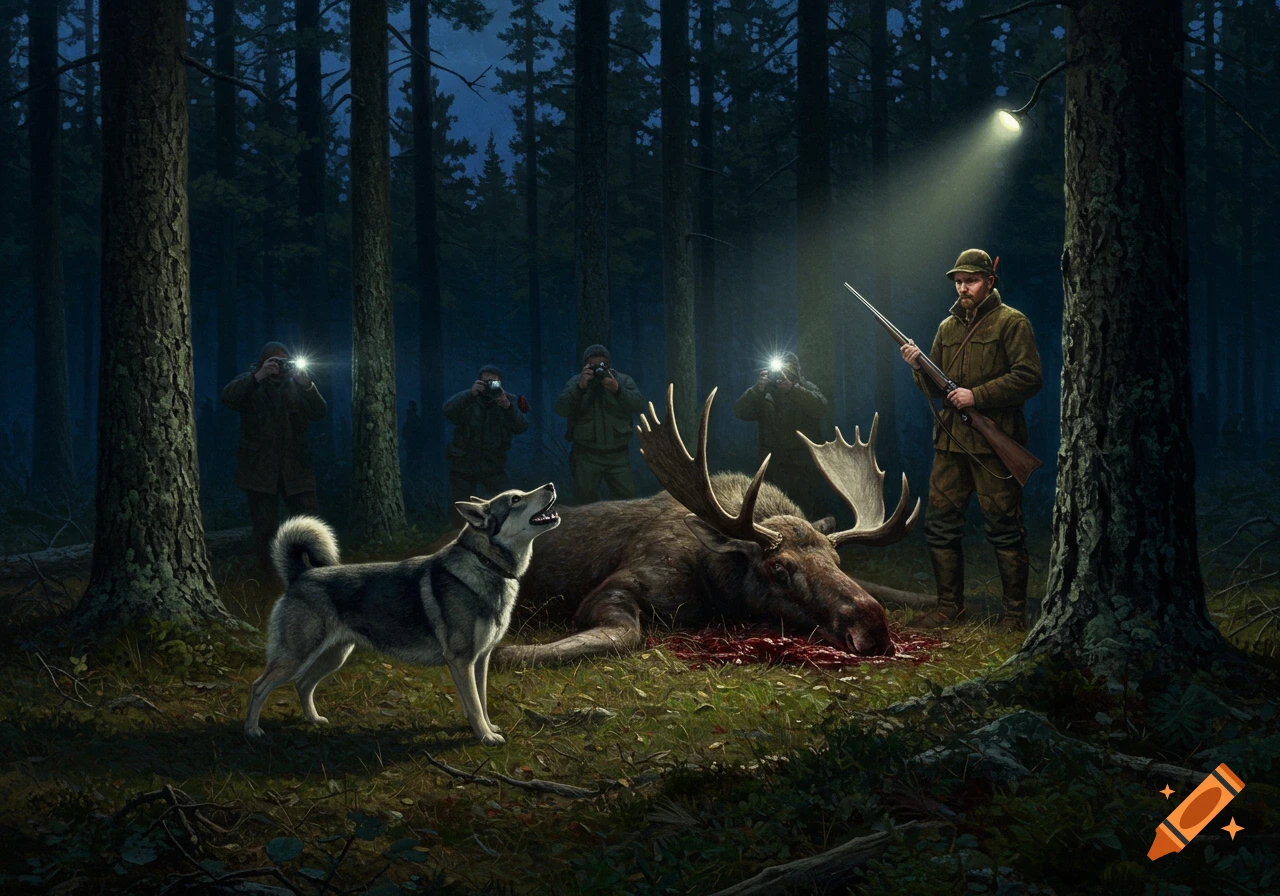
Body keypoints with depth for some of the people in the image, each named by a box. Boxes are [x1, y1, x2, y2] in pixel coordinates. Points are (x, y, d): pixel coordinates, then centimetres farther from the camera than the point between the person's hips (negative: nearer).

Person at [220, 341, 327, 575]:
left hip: (295, 468, 2)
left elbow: (319, 413, 0)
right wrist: (258, 376, -23)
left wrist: (306, 384, -15)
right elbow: (228, 397, -15)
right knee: (265, 527, -1)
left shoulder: (295, 385, 13)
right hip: (258, 467, -2)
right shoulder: (250, 384, 7)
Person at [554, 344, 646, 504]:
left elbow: (639, 405, -9)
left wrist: (617, 390, -24)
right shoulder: (575, 383, 2)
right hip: (587, 455, -1)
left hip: (618, 455, 1)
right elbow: (561, 409, -12)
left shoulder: (623, 381, 5)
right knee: (583, 500, -3)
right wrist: (580, 387, -24)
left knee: (627, 498, -4)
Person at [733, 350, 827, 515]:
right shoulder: (764, 393, 4)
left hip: (802, 467, -1)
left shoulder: (806, 389, 1)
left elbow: (821, 408, -20)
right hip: (771, 466, 1)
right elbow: (740, 412, -7)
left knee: (805, 512, 3)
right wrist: (757, 390, -24)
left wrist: (792, 389, -31)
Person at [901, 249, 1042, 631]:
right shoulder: (948, 327, 17)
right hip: (950, 442, 6)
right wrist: (920, 367, -2)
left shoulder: (1011, 323, -2)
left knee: (1004, 530, -2)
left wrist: (977, 396, -15)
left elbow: (1029, 377, -12)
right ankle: (950, 605, 16)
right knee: (940, 525, 6)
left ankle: (1015, 611, 6)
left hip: (994, 444, -6)